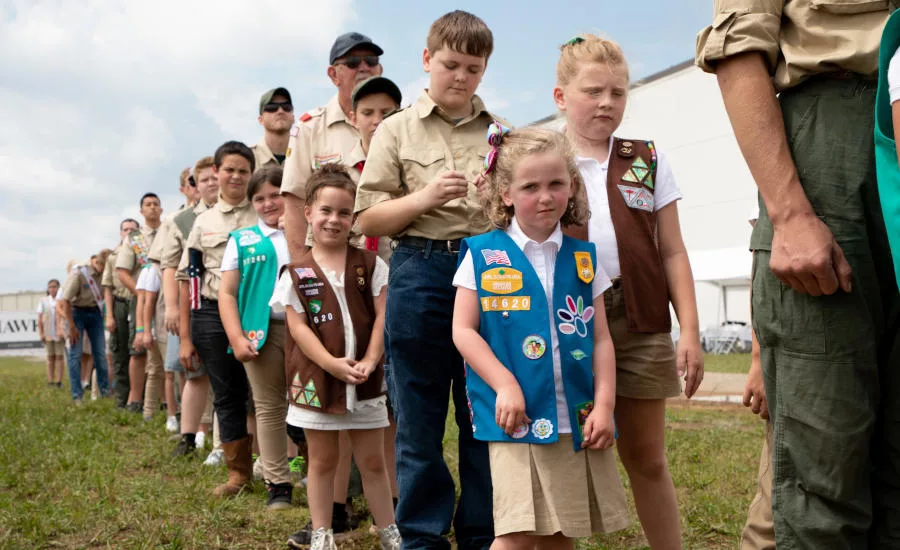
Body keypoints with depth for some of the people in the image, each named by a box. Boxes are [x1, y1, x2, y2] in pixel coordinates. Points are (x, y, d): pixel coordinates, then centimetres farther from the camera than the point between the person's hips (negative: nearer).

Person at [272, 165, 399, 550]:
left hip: (365, 379, 1)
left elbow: (382, 316, -3)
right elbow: (298, 327, -7)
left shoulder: (370, 265, 1)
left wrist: (369, 362, -14)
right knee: (322, 462, 11)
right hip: (317, 380, -1)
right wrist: (332, 364, -17)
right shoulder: (297, 273, -2)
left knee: (372, 462, 11)